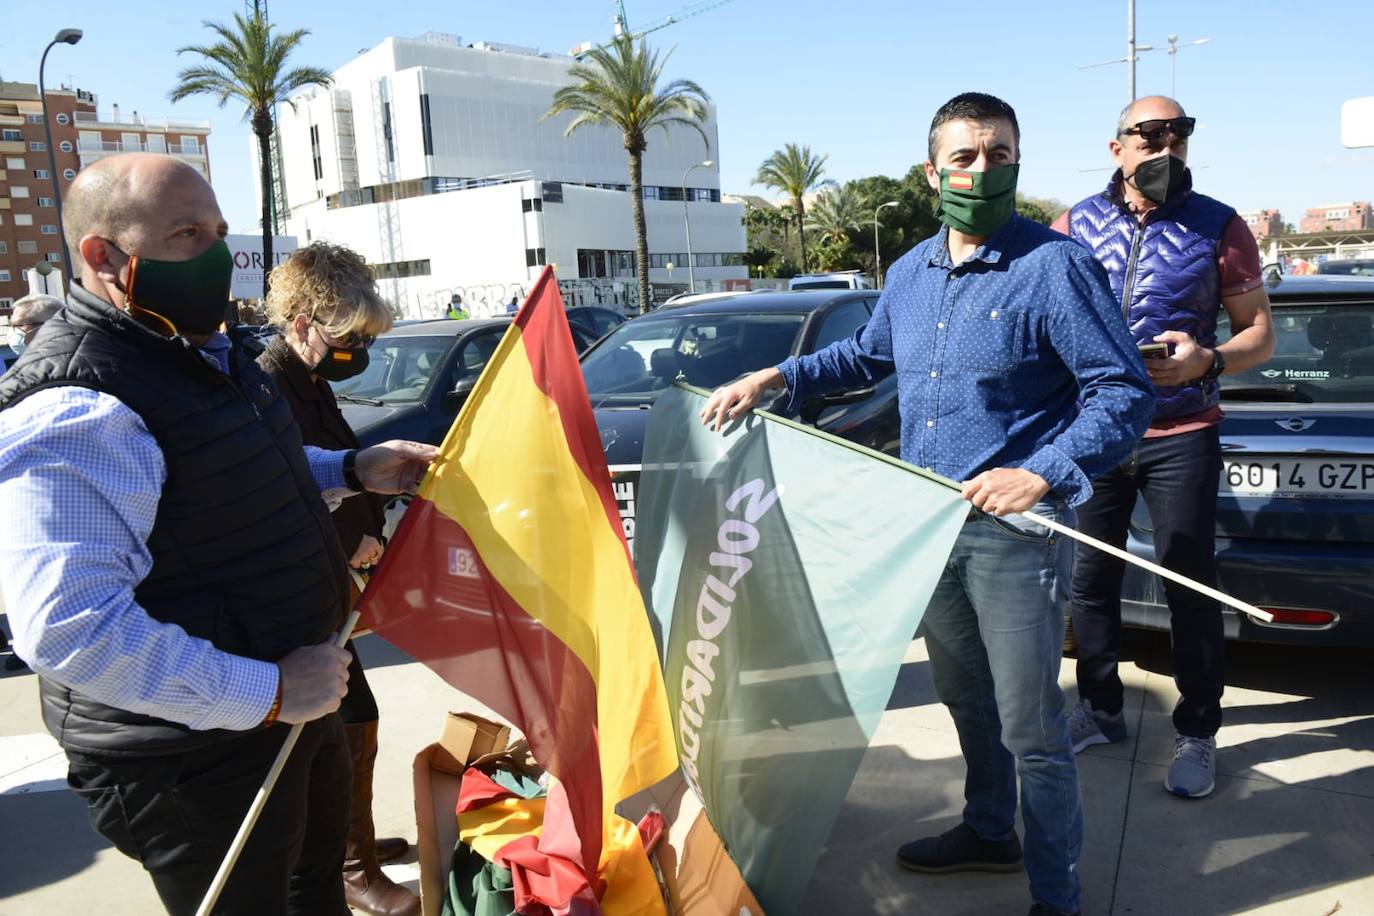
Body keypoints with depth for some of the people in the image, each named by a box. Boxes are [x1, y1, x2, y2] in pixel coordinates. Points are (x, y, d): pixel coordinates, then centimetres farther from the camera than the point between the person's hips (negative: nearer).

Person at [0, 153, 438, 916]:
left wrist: (351, 470, 6)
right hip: (193, 758, -9)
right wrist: (266, 693, -29)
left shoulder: (198, 352, 5)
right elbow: (70, 628, -34)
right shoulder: (74, 413, -27)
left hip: (288, 709, 9)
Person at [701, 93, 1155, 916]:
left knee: (1030, 726, 1)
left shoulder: (1055, 267, -13)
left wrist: (1040, 475, -28)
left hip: (1014, 533, -7)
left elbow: (1124, 393, -16)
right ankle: (989, 832, 45)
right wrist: (773, 379, 17)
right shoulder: (912, 272, 9)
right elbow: (867, 354, 26)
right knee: (966, 698, 23)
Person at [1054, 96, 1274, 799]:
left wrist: (1209, 360, -18)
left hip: (1182, 436, -2)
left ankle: (1197, 734, 20)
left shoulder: (1218, 227, 0)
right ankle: (1100, 710, 28)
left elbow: (1259, 332, 2)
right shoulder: (1076, 225, 5)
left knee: (1189, 586, 3)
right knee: (1089, 576, 9)